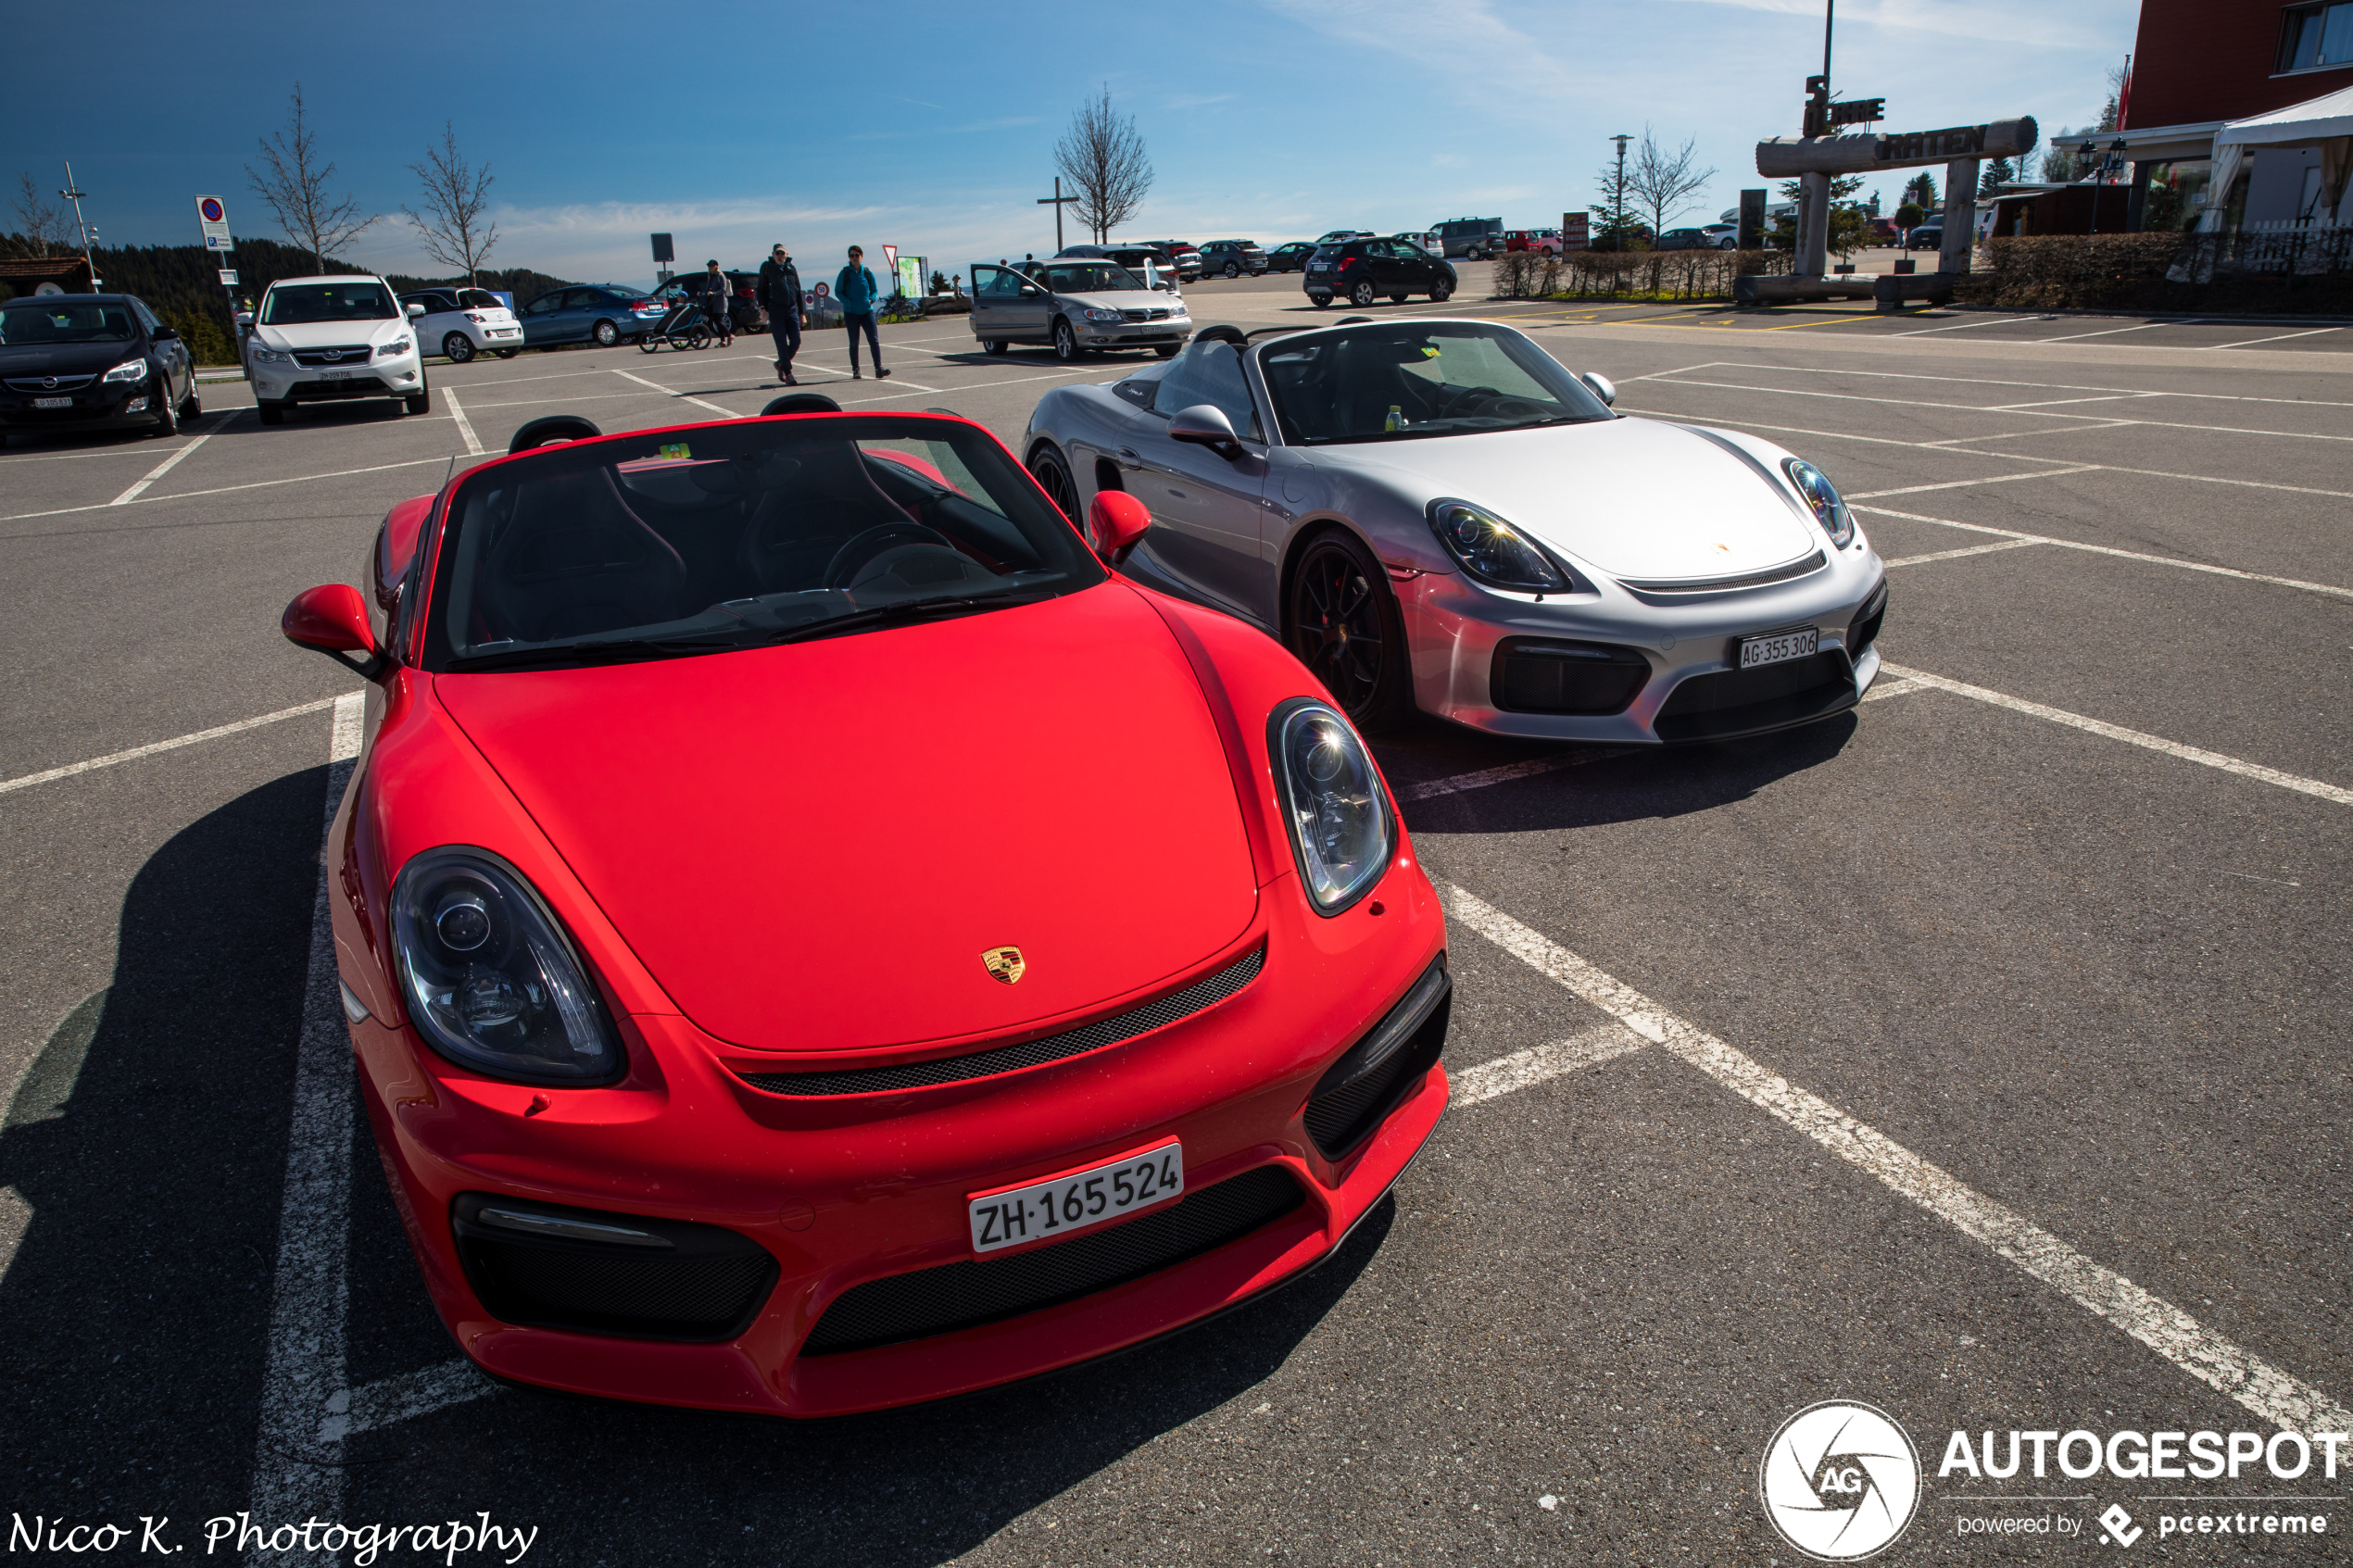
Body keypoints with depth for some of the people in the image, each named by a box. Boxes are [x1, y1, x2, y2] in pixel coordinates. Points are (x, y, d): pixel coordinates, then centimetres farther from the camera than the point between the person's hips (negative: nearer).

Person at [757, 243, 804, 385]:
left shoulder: (792, 268, 14)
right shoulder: (767, 267, 5)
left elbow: (798, 291, 18)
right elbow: (761, 289, 6)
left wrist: (801, 313, 14)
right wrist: (763, 308, -6)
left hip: (792, 310, 3)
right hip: (776, 310, -3)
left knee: (796, 341, -1)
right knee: (782, 343, -5)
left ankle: (781, 363, 22)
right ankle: (787, 373, 1)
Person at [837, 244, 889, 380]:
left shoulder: (868, 272, 4)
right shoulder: (845, 273, -1)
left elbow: (874, 290, 14)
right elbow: (837, 291, 2)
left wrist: (871, 299, -6)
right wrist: (848, 302, -14)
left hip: (867, 311, 1)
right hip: (851, 312, -1)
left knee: (874, 340, -9)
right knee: (854, 342, 5)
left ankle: (878, 369, -11)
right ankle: (855, 370, 12)